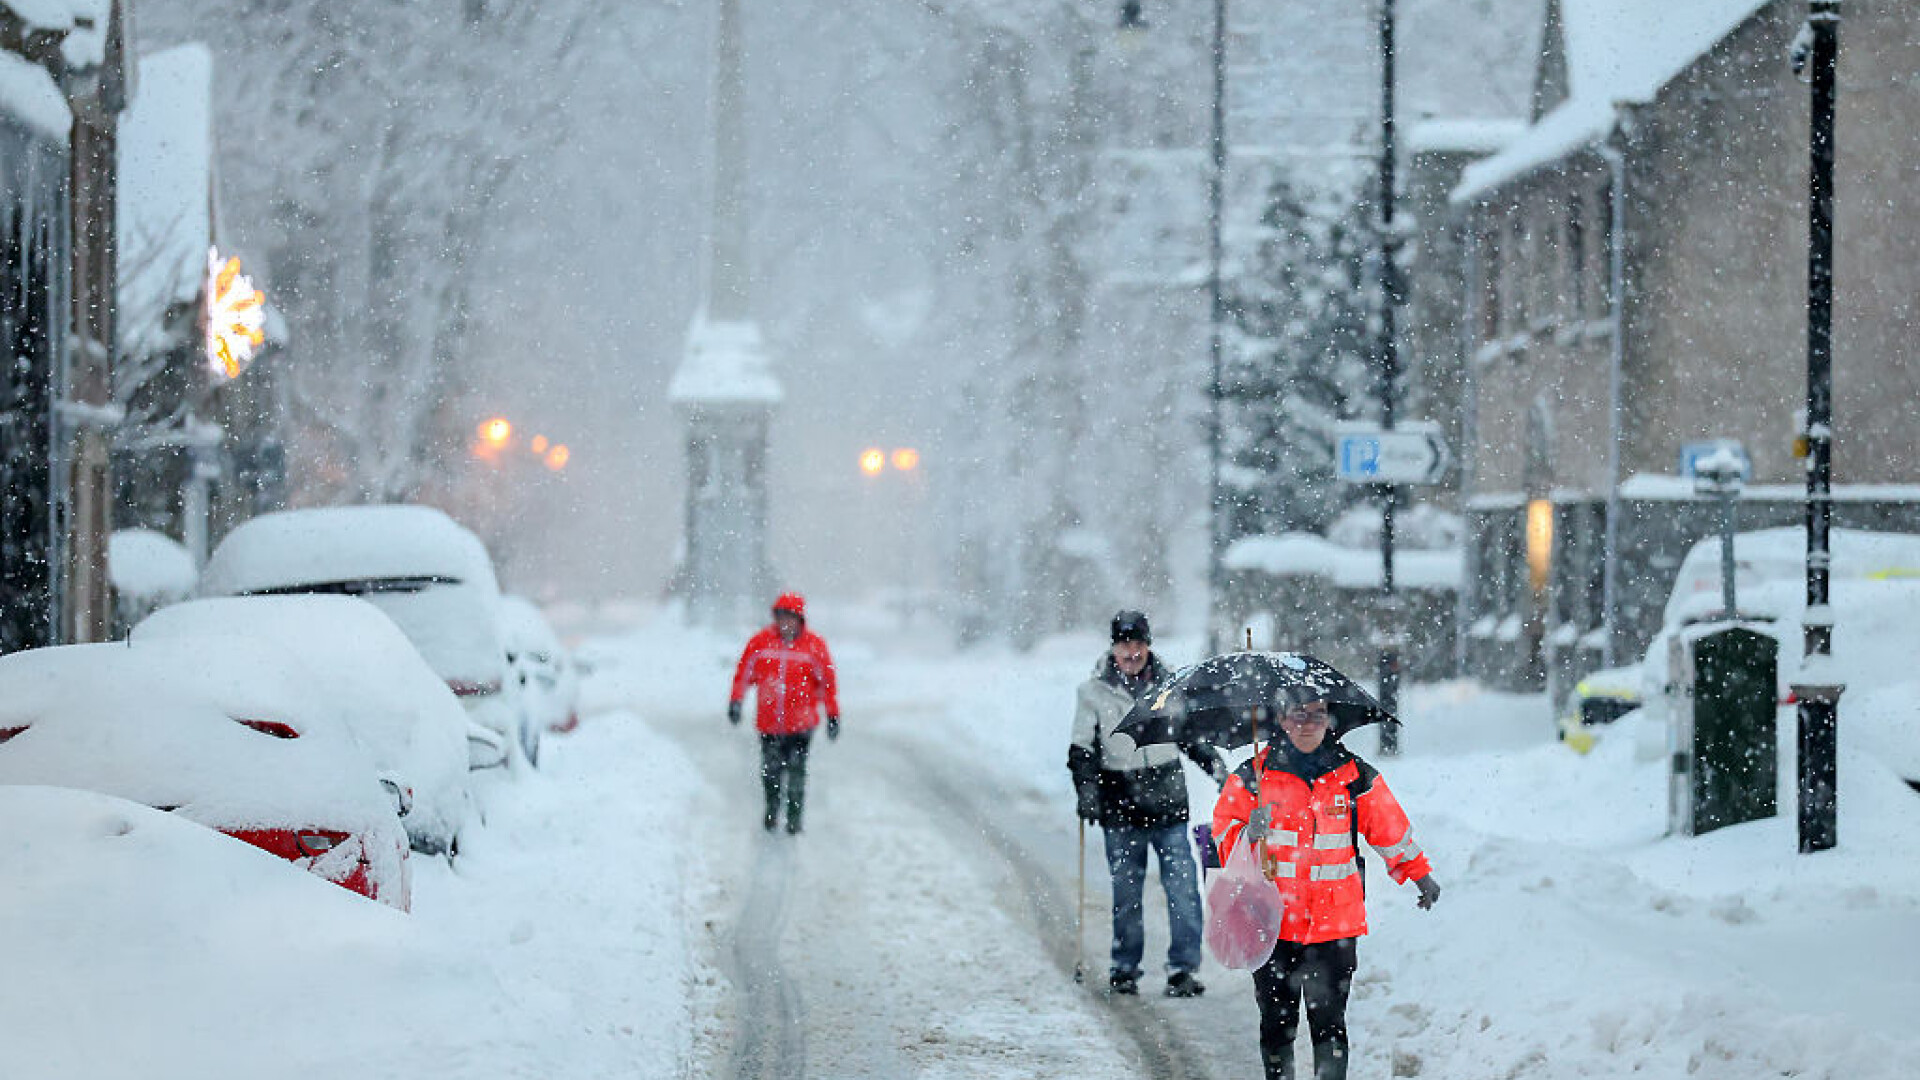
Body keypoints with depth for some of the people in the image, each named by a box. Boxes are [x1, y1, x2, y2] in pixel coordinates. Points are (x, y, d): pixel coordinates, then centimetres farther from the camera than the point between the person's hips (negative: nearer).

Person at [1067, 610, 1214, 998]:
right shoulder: (1095, 691, 2)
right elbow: (1081, 750, 6)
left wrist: (1215, 766, 12)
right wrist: (1087, 790, -6)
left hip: (1169, 801, 1)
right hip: (1121, 806, -1)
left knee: (1182, 889, -6)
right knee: (1126, 892, 5)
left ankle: (1183, 968, 0)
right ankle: (1124, 969, 17)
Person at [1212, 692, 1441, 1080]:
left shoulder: (1355, 776, 5)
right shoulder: (1253, 776, 3)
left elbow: (1391, 831, 17)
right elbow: (1223, 831, 5)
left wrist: (1420, 875, 24)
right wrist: (1248, 833, -16)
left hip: (1335, 921, 0)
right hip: (1272, 921, 0)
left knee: (1328, 1023, -3)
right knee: (1276, 1022, 5)